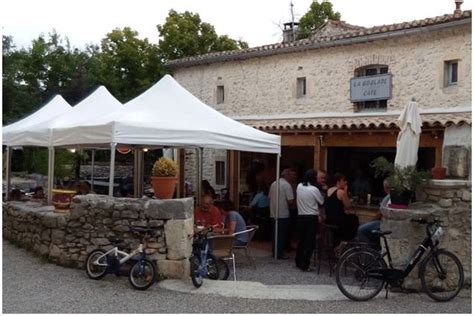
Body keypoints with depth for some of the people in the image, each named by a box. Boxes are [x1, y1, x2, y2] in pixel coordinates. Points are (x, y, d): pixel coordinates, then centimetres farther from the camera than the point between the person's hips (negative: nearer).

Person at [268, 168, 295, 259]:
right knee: (282, 234, 1)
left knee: (275, 233, 13)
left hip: (273, 213, 7)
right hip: (283, 214, -7)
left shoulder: (273, 184, 9)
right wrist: (289, 205, 4)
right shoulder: (287, 185, -12)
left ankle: (275, 251, 20)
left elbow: (269, 197, 15)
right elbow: (290, 201, -17)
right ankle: (280, 253, 4)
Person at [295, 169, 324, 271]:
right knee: (310, 242, 0)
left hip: (301, 216, 6)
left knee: (301, 240, 16)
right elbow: (322, 202, -4)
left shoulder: (299, 187, 0)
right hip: (312, 217, -5)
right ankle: (305, 265, 0)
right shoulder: (314, 189, -14)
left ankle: (298, 262, 25)